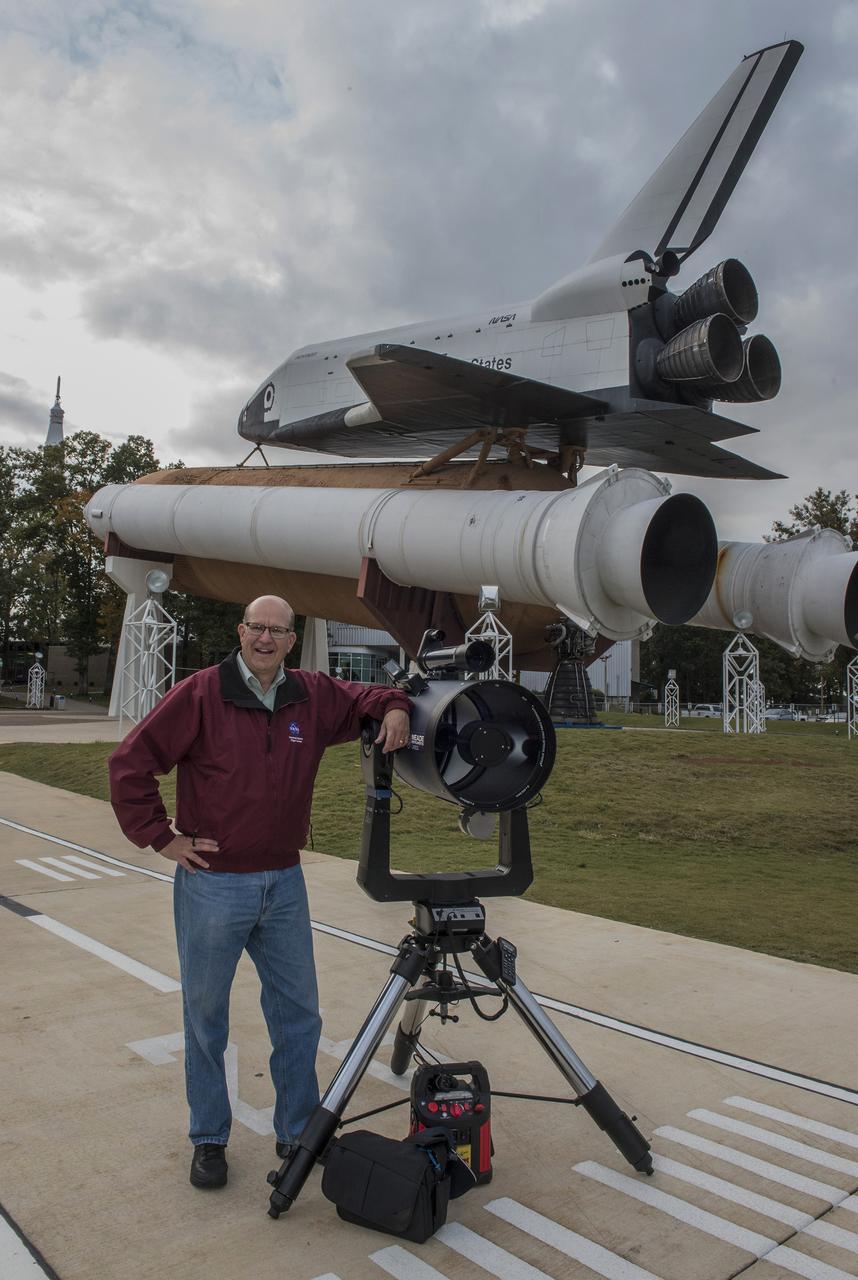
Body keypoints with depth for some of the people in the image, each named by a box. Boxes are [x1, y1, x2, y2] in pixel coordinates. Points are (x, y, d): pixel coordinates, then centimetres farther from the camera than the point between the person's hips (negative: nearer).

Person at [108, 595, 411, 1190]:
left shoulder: (313, 695, 2)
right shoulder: (200, 694, -10)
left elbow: (363, 698, 18)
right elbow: (131, 763, -9)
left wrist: (394, 706, -5)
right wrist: (160, 836, -10)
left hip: (284, 883, 4)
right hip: (212, 884, -4)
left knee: (299, 1012, 12)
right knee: (206, 1016, 11)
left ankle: (300, 1132, 30)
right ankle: (209, 1140, 30)